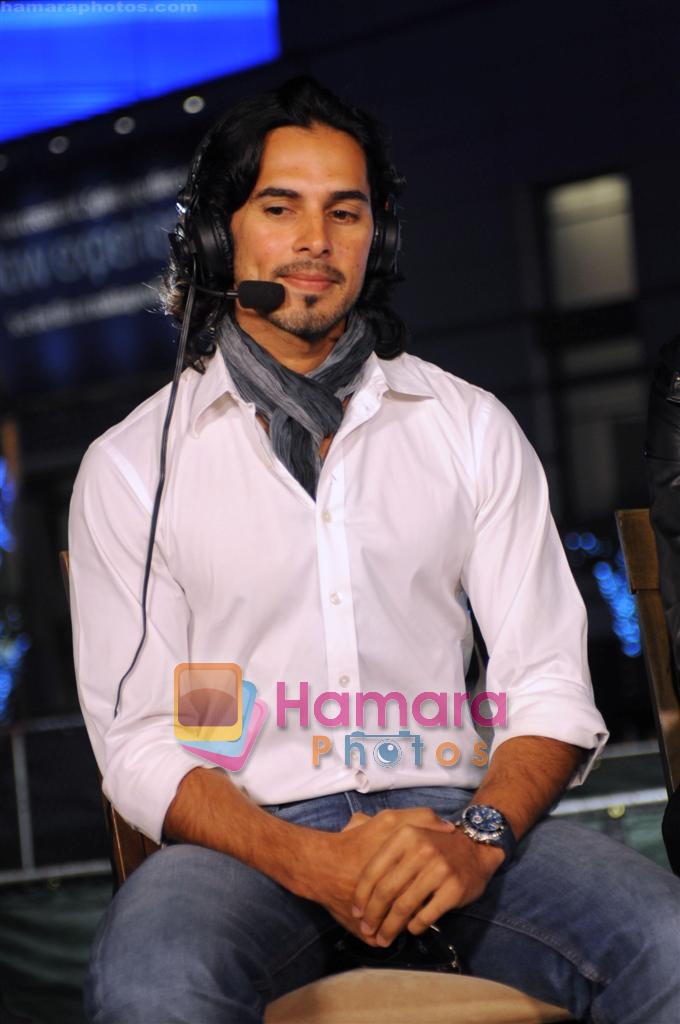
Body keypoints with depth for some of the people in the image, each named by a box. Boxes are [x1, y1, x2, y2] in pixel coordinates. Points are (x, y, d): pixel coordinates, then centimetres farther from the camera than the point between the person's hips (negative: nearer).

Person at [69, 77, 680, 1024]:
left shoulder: (471, 429, 13)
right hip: (247, 837, -1)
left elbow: (549, 685, 6)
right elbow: (139, 742, 1)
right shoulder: (132, 466, 7)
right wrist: (305, 861, -16)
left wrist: (480, 834, -15)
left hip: (449, 819, 2)